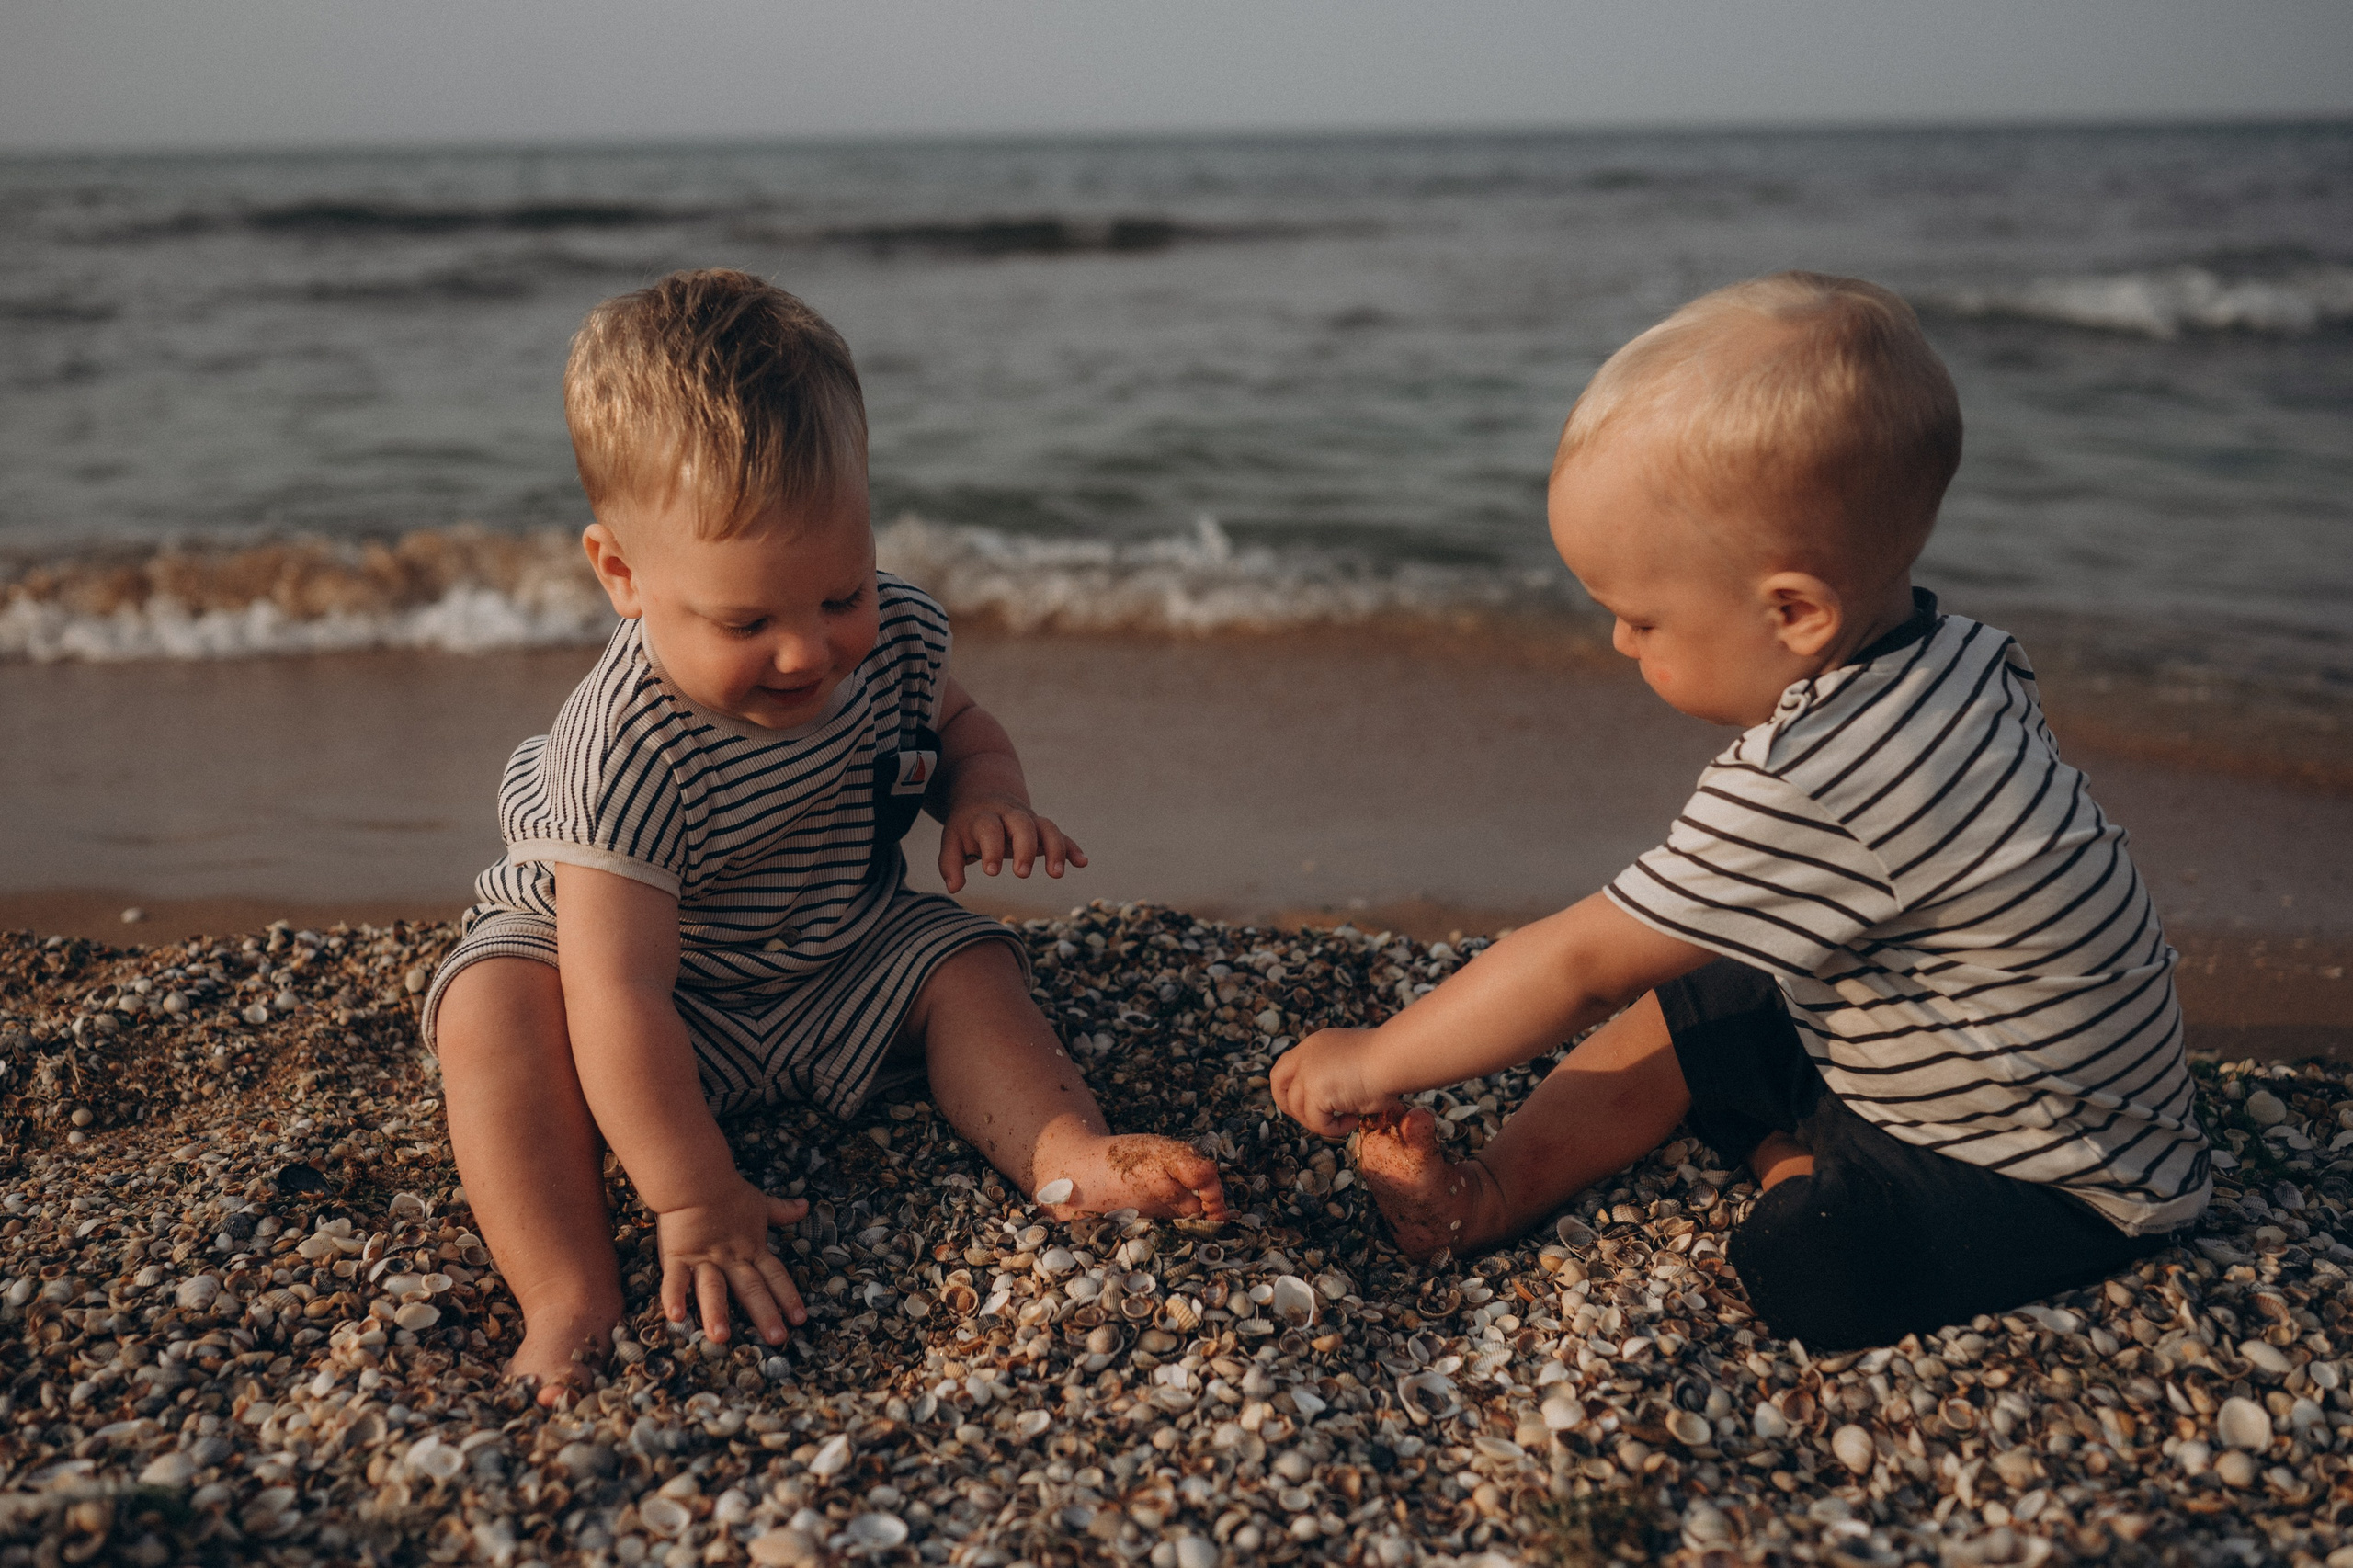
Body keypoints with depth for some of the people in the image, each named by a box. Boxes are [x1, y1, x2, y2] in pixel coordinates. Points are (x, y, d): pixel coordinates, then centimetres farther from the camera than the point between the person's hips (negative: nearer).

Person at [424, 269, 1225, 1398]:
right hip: (672, 993, -5)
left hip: (842, 965, 5)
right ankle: (569, 1300, -36)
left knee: (965, 962, -14)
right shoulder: (629, 748, -37)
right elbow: (622, 994, -39)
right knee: (495, 1008, -30)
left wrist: (985, 794, -17)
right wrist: (694, 1200, -38)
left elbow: (958, 724, 8)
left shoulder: (894, 636, -18)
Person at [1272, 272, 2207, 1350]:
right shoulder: (1958, 662, -8)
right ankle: (1491, 1194, 10)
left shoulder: (1806, 786, -34)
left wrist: (1373, 1062, -12)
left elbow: (1580, 965, -24)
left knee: (1805, 1263, -29)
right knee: (1685, 1008, 10)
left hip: (2056, 1182, -9)